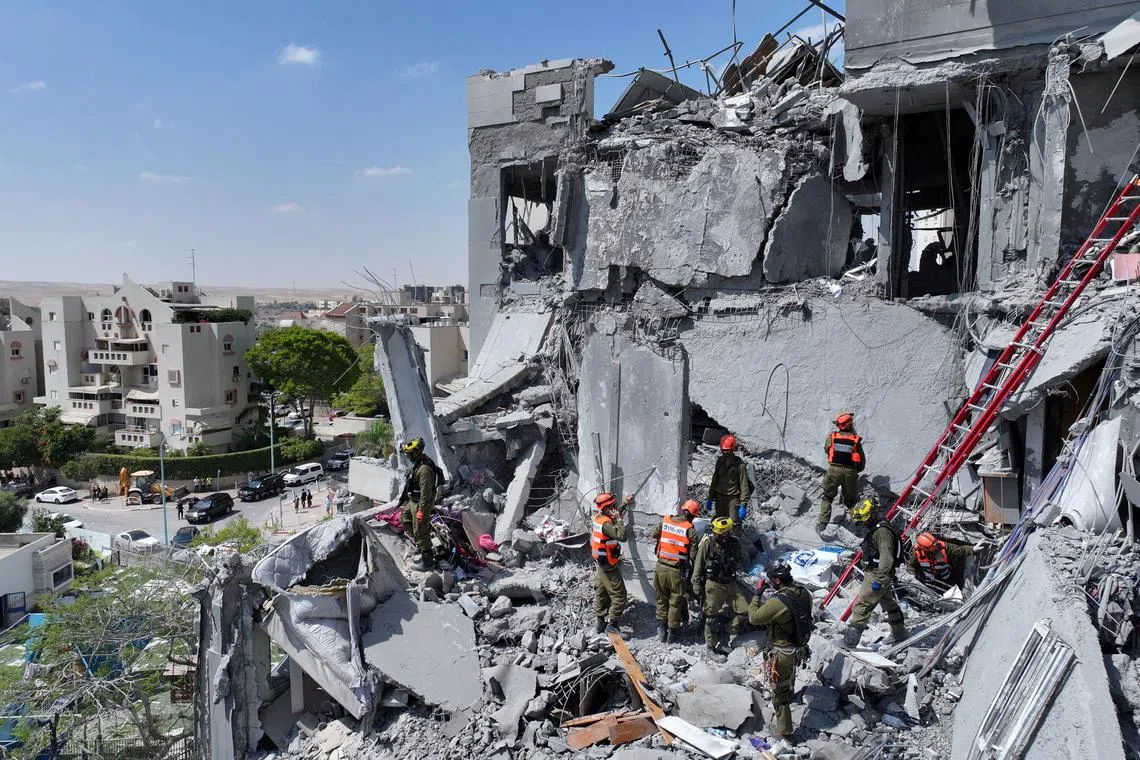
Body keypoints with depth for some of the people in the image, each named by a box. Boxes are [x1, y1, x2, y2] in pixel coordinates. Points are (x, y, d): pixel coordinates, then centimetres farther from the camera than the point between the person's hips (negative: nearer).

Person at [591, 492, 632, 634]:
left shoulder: (598, 518, 1)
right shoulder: (606, 524, -28)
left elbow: (614, 515, 22)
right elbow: (621, 536, -38)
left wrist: (624, 504, 18)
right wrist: (619, 519, -29)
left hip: (601, 564, 10)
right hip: (610, 566, -10)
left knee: (601, 593, 19)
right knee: (619, 596, 0)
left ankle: (601, 623, 30)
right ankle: (612, 625, 5)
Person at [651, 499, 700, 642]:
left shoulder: (664, 521, -3)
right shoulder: (690, 529, -14)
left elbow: (654, 536, 11)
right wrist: (693, 570, 3)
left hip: (661, 567, 3)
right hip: (677, 571, -3)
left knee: (661, 599, 19)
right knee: (675, 601, 13)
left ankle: (661, 629, 29)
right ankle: (673, 632, 24)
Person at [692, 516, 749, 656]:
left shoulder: (734, 542, -3)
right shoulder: (708, 542, -15)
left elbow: (739, 561, 18)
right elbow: (698, 564, -7)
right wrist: (696, 583, -7)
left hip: (730, 583, 4)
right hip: (713, 584, -4)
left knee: (743, 610, 3)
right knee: (712, 615, 4)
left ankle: (729, 633, 24)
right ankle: (712, 643, 22)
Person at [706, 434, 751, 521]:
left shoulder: (740, 464, -10)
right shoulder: (720, 461, 7)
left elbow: (744, 486, -10)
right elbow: (714, 481, 17)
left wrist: (743, 505, -14)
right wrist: (710, 498, 16)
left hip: (733, 498, -5)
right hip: (720, 498, 6)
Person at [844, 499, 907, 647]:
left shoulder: (883, 531, -23)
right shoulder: (873, 528, 10)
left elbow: (886, 558, -27)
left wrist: (878, 580, -29)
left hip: (878, 574, -11)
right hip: (872, 572, 11)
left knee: (863, 603, -15)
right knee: (888, 602, 23)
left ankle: (851, 637, -18)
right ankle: (899, 632, 39)